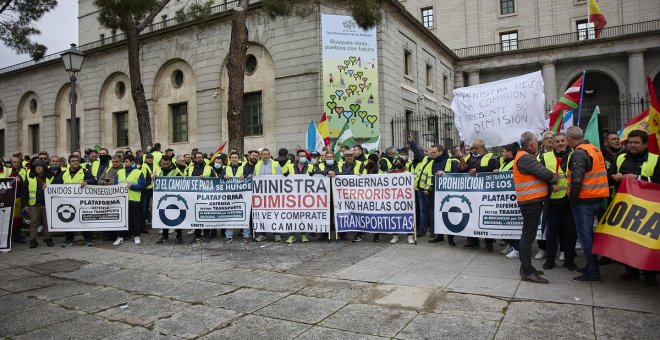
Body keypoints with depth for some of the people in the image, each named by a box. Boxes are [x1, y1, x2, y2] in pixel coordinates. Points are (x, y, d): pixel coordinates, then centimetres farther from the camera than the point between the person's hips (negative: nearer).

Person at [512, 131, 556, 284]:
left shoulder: (523, 156, 18)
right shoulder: (526, 158, -16)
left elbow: (539, 173, 16)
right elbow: (545, 173, -18)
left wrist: (549, 183, 0)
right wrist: (554, 176, 3)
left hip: (530, 201, 11)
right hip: (531, 201, -11)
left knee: (528, 235, 15)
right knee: (528, 236, -8)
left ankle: (526, 267, 24)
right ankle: (527, 271, -5)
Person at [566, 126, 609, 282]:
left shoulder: (578, 153, -18)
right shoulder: (595, 149, 12)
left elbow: (576, 180, -23)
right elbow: (603, 173, 21)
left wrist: (572, 198, -13)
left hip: (583, 199, -9)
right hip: (596, 197, 9)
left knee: (585, 235, -4)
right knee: (588, 233, 18)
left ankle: (592, 272, 0)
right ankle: (591, 266, 27)